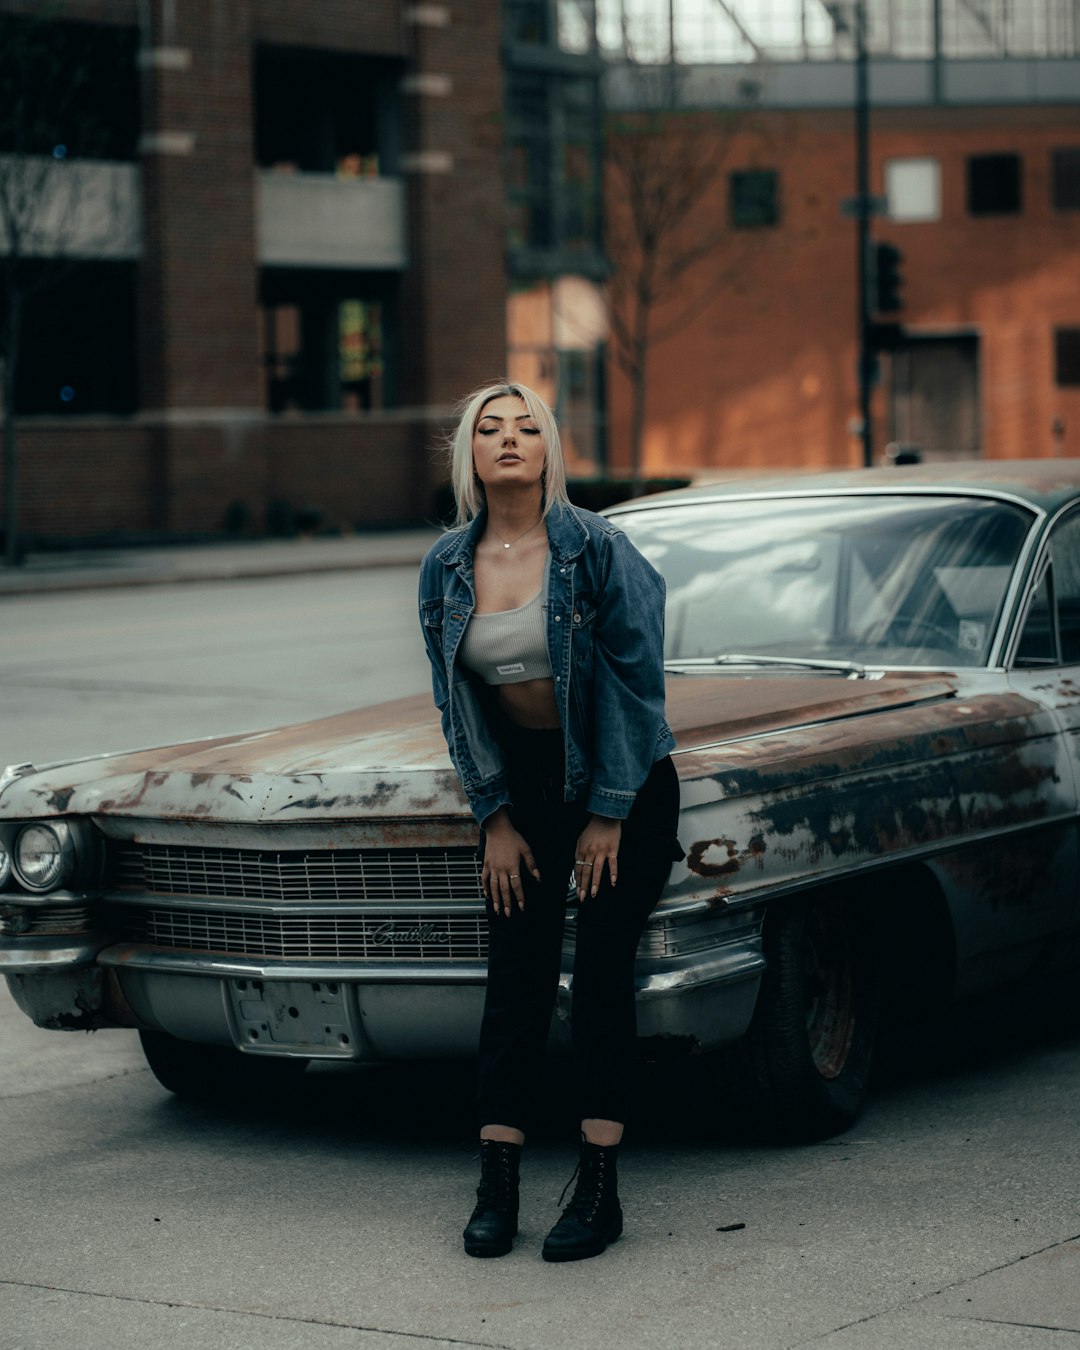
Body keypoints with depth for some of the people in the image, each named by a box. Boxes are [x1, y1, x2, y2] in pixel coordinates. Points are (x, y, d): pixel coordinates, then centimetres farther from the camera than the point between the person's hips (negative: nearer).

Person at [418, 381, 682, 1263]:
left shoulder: (598, 548, -13)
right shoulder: (446, 569, -1)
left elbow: (637, 683, -11)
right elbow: (457, 702, 6)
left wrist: (608, 816, -11)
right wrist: (495, 819, 1)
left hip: (624, 781, -3)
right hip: (521, 783, 4)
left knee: (601, 971, -8)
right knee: (515, 979, 0)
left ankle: (599, 1190, -3)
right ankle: (496, 1189, 2)